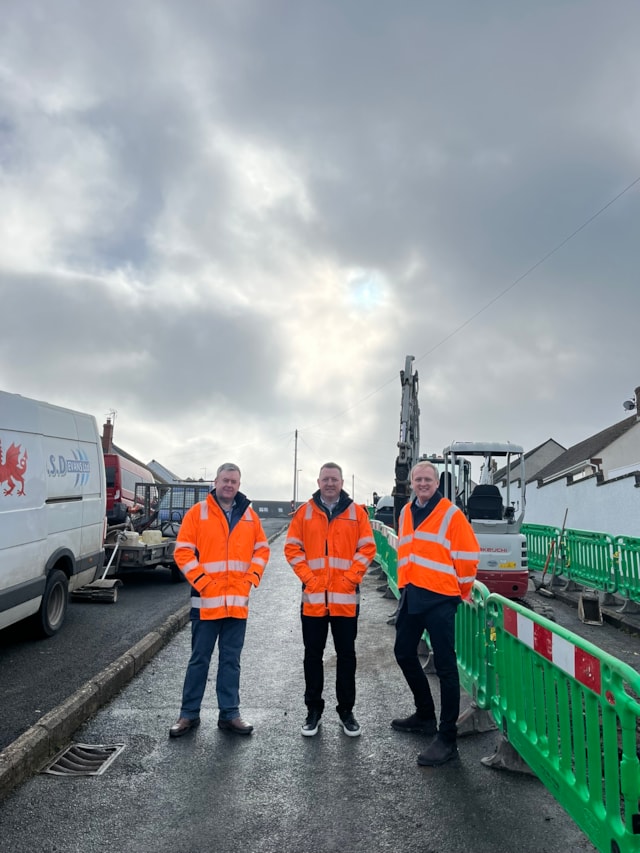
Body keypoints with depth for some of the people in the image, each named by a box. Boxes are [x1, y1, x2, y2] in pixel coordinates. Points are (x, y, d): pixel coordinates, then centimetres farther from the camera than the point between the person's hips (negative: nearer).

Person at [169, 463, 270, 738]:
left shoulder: (249, 515, 7)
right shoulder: (198, 512, -3)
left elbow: (262, 549, 10)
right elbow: (183, 551, -7)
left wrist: (251, 578, -3)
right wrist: (201, 581, -14)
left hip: (238, 602, 3)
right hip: (206, 601, -3)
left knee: (231, 660, 12)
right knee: (199, 659, 8)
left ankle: (229, 713, 23)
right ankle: (189, 713, 21)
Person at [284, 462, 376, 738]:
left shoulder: (356, 512, 2)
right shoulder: (304, 512, 4)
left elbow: (367, 548, -1)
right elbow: (292, 548, 2)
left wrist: (350, 577, -10)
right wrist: (307, 577, -8)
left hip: (346, 597, 0)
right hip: (313, 596, 1)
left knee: (346, 654, 9)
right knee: (313, 654, 10)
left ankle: (346, 709, 24)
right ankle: (314, 709, 25)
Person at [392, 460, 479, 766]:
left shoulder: (451, 514, -9)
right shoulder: (406, 513, 11)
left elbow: (468, 555, -8)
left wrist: (462, 590, 1)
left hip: (439, 598, -7)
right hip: (410, 595, 8)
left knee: (445, 665, -1)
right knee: (404, 653, 17)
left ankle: (447, 738, 9)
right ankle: (425, 714, 36)